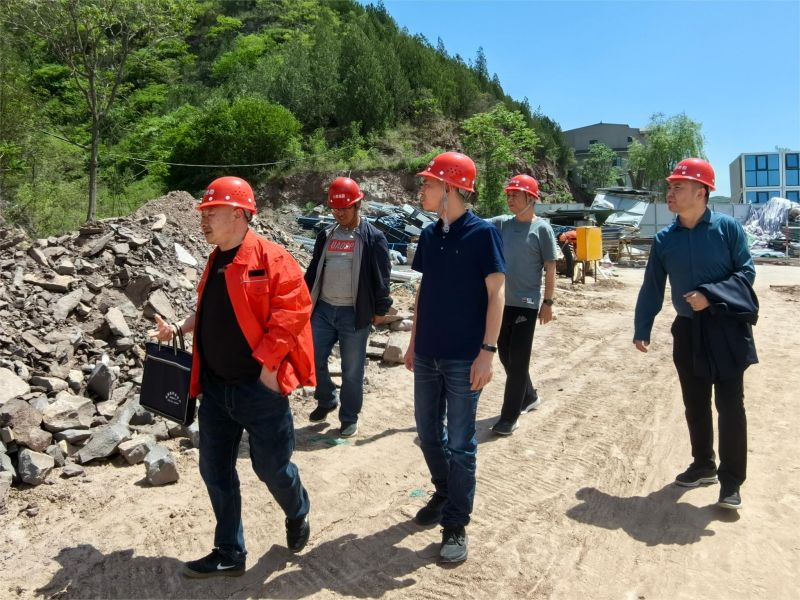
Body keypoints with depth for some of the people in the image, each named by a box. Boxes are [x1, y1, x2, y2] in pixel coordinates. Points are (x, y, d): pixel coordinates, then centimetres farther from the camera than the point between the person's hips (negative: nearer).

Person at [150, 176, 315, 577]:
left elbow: (293, 309, -20)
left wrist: (267, 362, -21)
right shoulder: (215, 262, 12)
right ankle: (229, 553, 29)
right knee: (215, 470, 12)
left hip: (259, 387, -8)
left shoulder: (270, 257, -14)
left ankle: (297, 515, 39)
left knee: (272, 468, 6)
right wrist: (179, 329, 9)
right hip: (215, 386, 8)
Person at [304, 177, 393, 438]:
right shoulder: (326, 236, 12)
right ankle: (326, 400, 34)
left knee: (352, 370, 4)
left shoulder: (373, 237, -4)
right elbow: (313, 270, 17)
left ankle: (349, 418, 20)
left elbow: (381, 277, -5)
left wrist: (380, 309, -6)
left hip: (354, 313, -5)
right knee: (313, 360, 8)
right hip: (323, 310, 5)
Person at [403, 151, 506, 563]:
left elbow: (495, 294, -11)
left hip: (464, 358, -6)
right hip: (427, 355, 6)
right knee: (428, 433, 17)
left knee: (460, 443, 3)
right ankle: (444, 494, 39)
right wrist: (413, 342, 14)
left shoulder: (482, 233, -10)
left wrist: (487, 351, -16)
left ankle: (456, 525, 17)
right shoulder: (429, 235, 8)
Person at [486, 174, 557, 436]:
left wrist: (548, 302, -8)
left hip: (527, 304, -6)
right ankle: (529, 397, 37)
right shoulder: (502, 223, 7)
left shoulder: (542, 228, -7)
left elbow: (550, 269, -6)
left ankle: (509, 416, 6)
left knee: (518, 361, -2)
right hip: (502, 302, 6)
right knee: (506, 356, 15)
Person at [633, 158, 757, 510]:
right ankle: (704, 465, 32)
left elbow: (746, 272, -8)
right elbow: (652, 287, 6)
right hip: (688, 331, 4)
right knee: (695, 406, 14)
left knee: (730, 405, -1)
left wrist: (710, 294, -22)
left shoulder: (727, 228, -7)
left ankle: (731, 481, 11)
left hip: (726, 328, -4)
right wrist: (642, 329, 2)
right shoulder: (664, 239, 3)